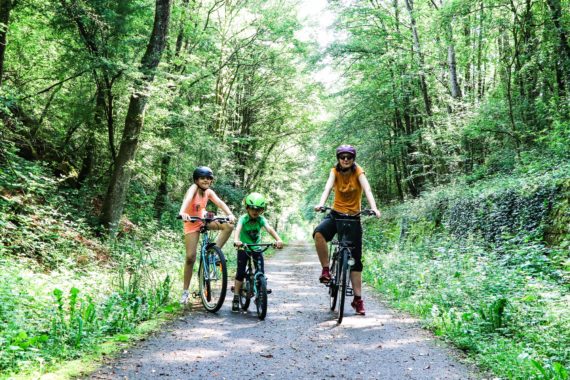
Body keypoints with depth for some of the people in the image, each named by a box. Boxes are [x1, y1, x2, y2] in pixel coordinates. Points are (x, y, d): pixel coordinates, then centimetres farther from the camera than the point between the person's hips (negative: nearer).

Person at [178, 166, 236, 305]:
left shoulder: (209, 192, -8)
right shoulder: (193, 188, -21)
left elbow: (220, 202, -21)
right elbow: (187, 199, -41)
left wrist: (230, 214, -39)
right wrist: (182, 213, -61)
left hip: (204, 219, 5)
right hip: (192, 223, -4)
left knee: (228, 226, -19)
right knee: (190, 257, -8)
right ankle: (185, 291, 6)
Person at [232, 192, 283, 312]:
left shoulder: (261, 220, -11)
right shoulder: (243, 219, -17)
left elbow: (270, 229, -28)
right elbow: (238, 229, -36)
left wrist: (278, 239, -46)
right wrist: (236, 240, -57)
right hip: (243, 248, -2)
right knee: (240, 273, -5)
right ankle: (236, 298, 5)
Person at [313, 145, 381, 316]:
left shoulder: (358, 171, -9)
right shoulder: (335, 171, -5)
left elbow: (367, 189, -24)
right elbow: (328, 187, -22)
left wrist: (374, 207, -42)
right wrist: (321, 204, -42)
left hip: (354, 217, -1)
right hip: (336, 214, 1)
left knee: (356, 259, 0)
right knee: (318, 233, -33)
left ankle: (358, 299, 9)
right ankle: (326, 270, -17)